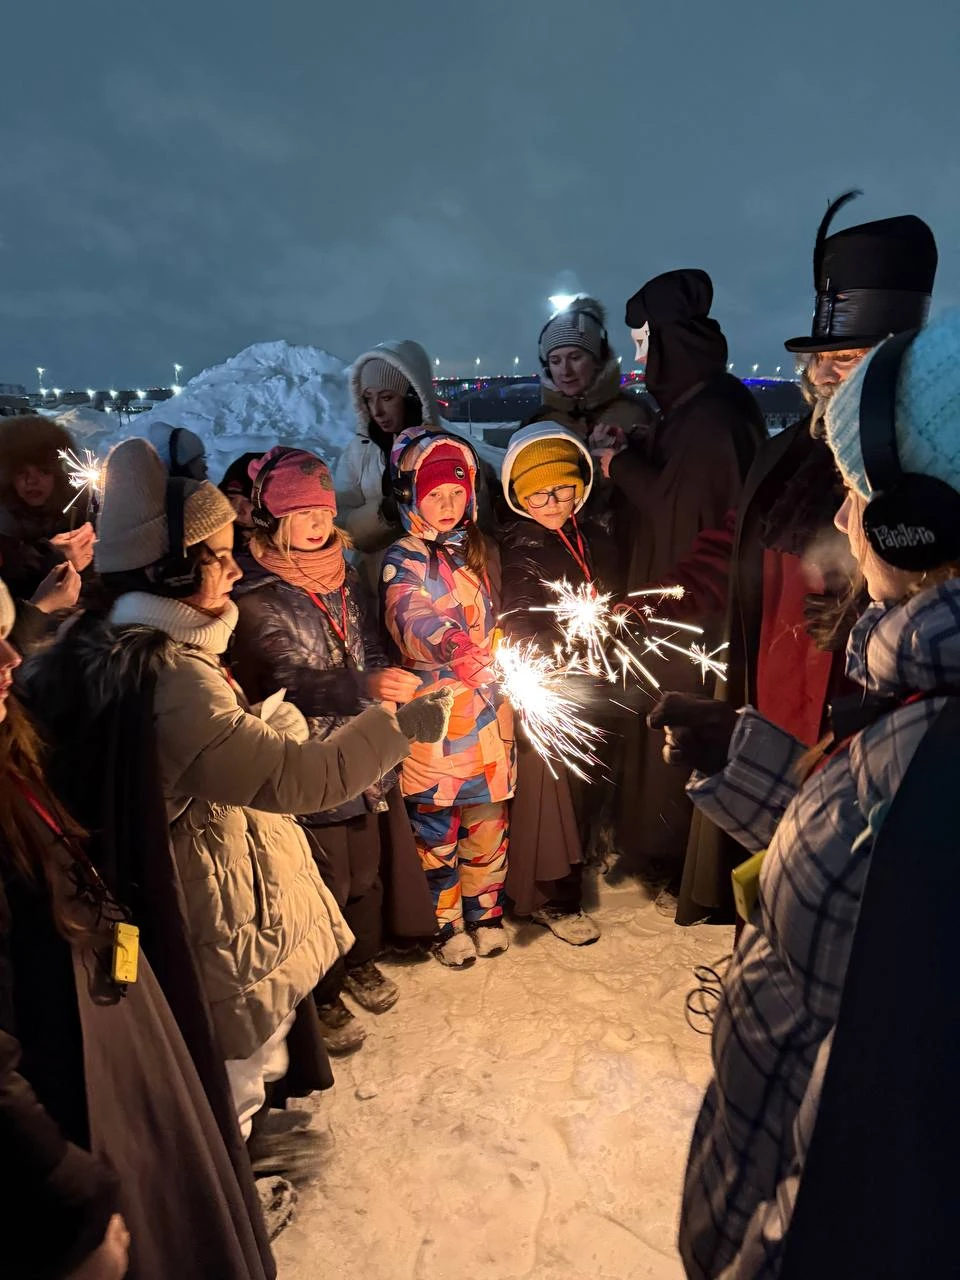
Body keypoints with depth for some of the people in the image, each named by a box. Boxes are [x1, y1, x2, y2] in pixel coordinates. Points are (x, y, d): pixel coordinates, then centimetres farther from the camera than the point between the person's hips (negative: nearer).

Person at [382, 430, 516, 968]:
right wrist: (459, 652, -41)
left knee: (488, 815, 14)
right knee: (436, 821, 6)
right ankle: (445, 922, 27)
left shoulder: (482, 551, 10)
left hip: (488, 711, 5)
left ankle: (486, 911, 35)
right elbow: (413, 625, -24)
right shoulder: (403, 561, -7)